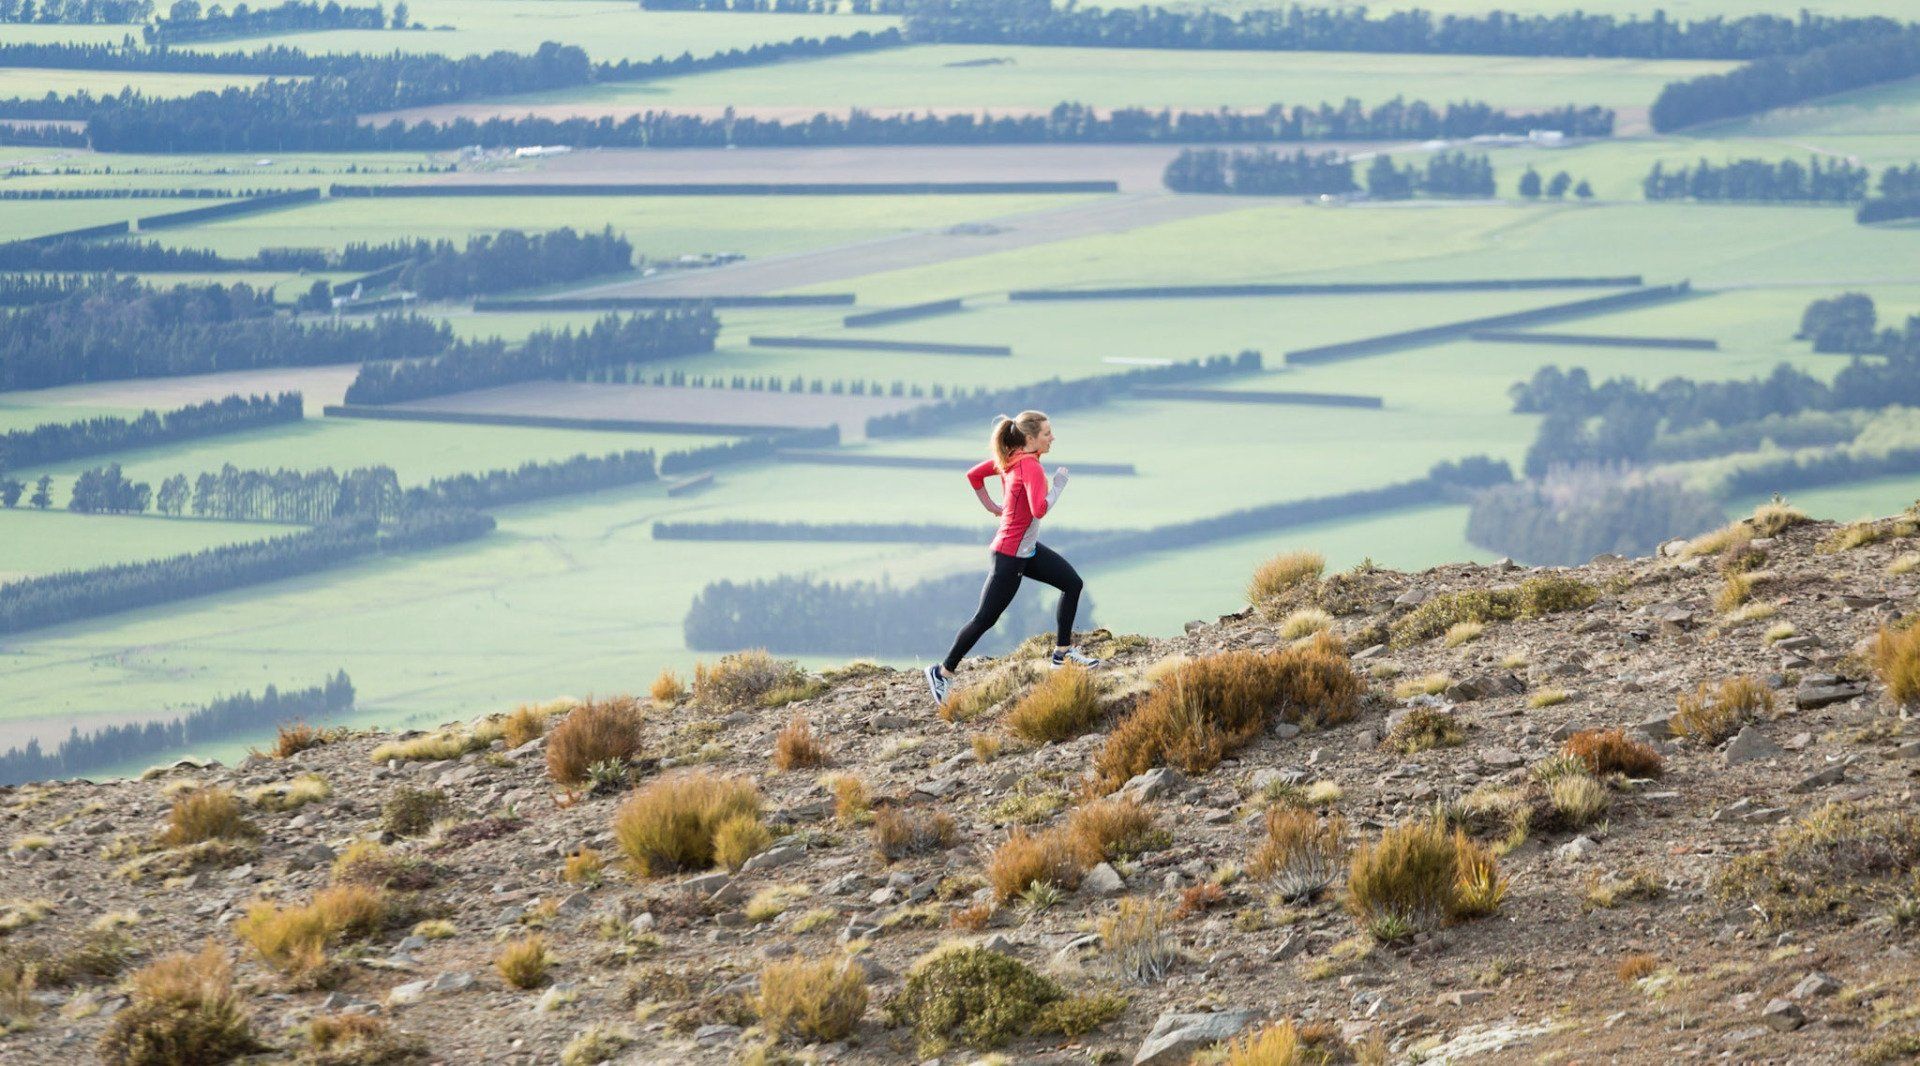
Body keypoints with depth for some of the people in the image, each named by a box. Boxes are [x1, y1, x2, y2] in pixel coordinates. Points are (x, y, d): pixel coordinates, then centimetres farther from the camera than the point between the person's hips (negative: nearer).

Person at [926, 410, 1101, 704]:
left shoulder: (1009, 459, 3)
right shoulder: (1030, 467, -24)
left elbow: (973, 475, 12)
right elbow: (1040, 510, -35)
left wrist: (991, 506, 14)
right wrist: (1059, 485, -21)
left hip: (1027, 549, 10)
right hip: (1010, 556, -10)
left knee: (1072, 583, 11)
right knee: (985, 619, -2)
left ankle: (1063, 650, 20)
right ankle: (943, 673, 9)